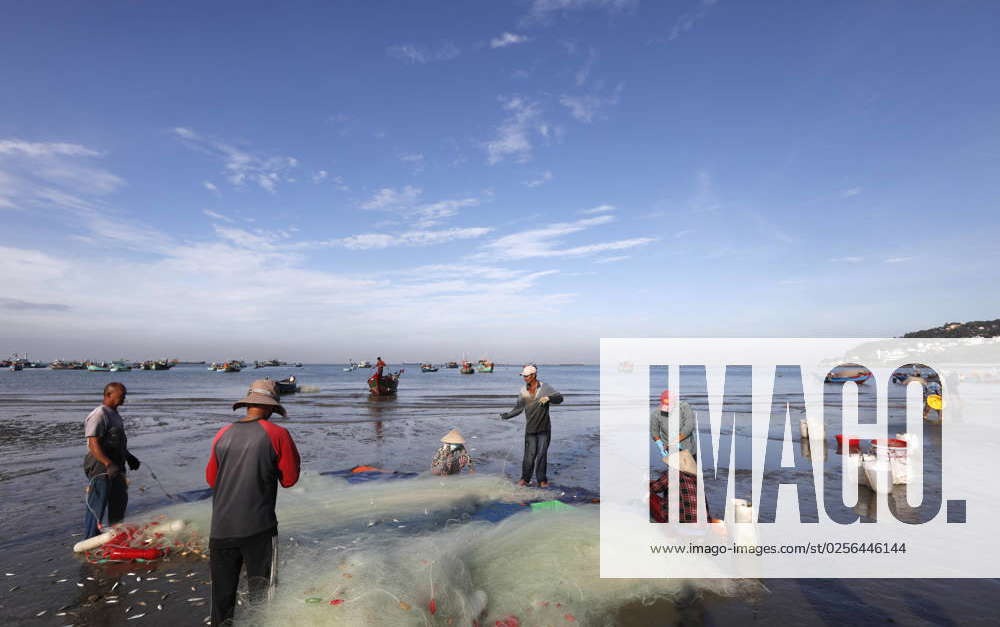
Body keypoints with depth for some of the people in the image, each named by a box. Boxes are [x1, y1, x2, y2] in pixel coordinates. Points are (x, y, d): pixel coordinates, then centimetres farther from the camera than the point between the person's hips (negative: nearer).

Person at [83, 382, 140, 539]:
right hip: (101, 468, -10)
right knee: (97, 506, -1)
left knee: (119, 501, 21)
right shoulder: (99, 415, -18)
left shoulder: (115, 414, 13)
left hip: (115, 467, 10)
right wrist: (108, 464, -32)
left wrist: (129, 457, 21)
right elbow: (93, 444, -25)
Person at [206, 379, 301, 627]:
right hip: (258, 529, -4)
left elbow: (211, 479, 15)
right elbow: (289, 479, -1)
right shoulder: (277, 434, -9)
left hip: (221, 529, 4)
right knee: (261, 592, 9)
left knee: (222, 592, 18)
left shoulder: (223, 434, 3)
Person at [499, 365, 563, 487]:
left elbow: (559, 398, -12)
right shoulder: (523, 391, 1)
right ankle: (525, 478, 15)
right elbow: (518, 408, 6)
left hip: (544, 428, -1)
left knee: (542, 453, 3)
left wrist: (548, 398, -31)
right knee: (529, 454, -1)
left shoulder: (545, 388, -7)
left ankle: (542, 480, 16)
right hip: (530, 428, 1)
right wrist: (507, 415, -7)